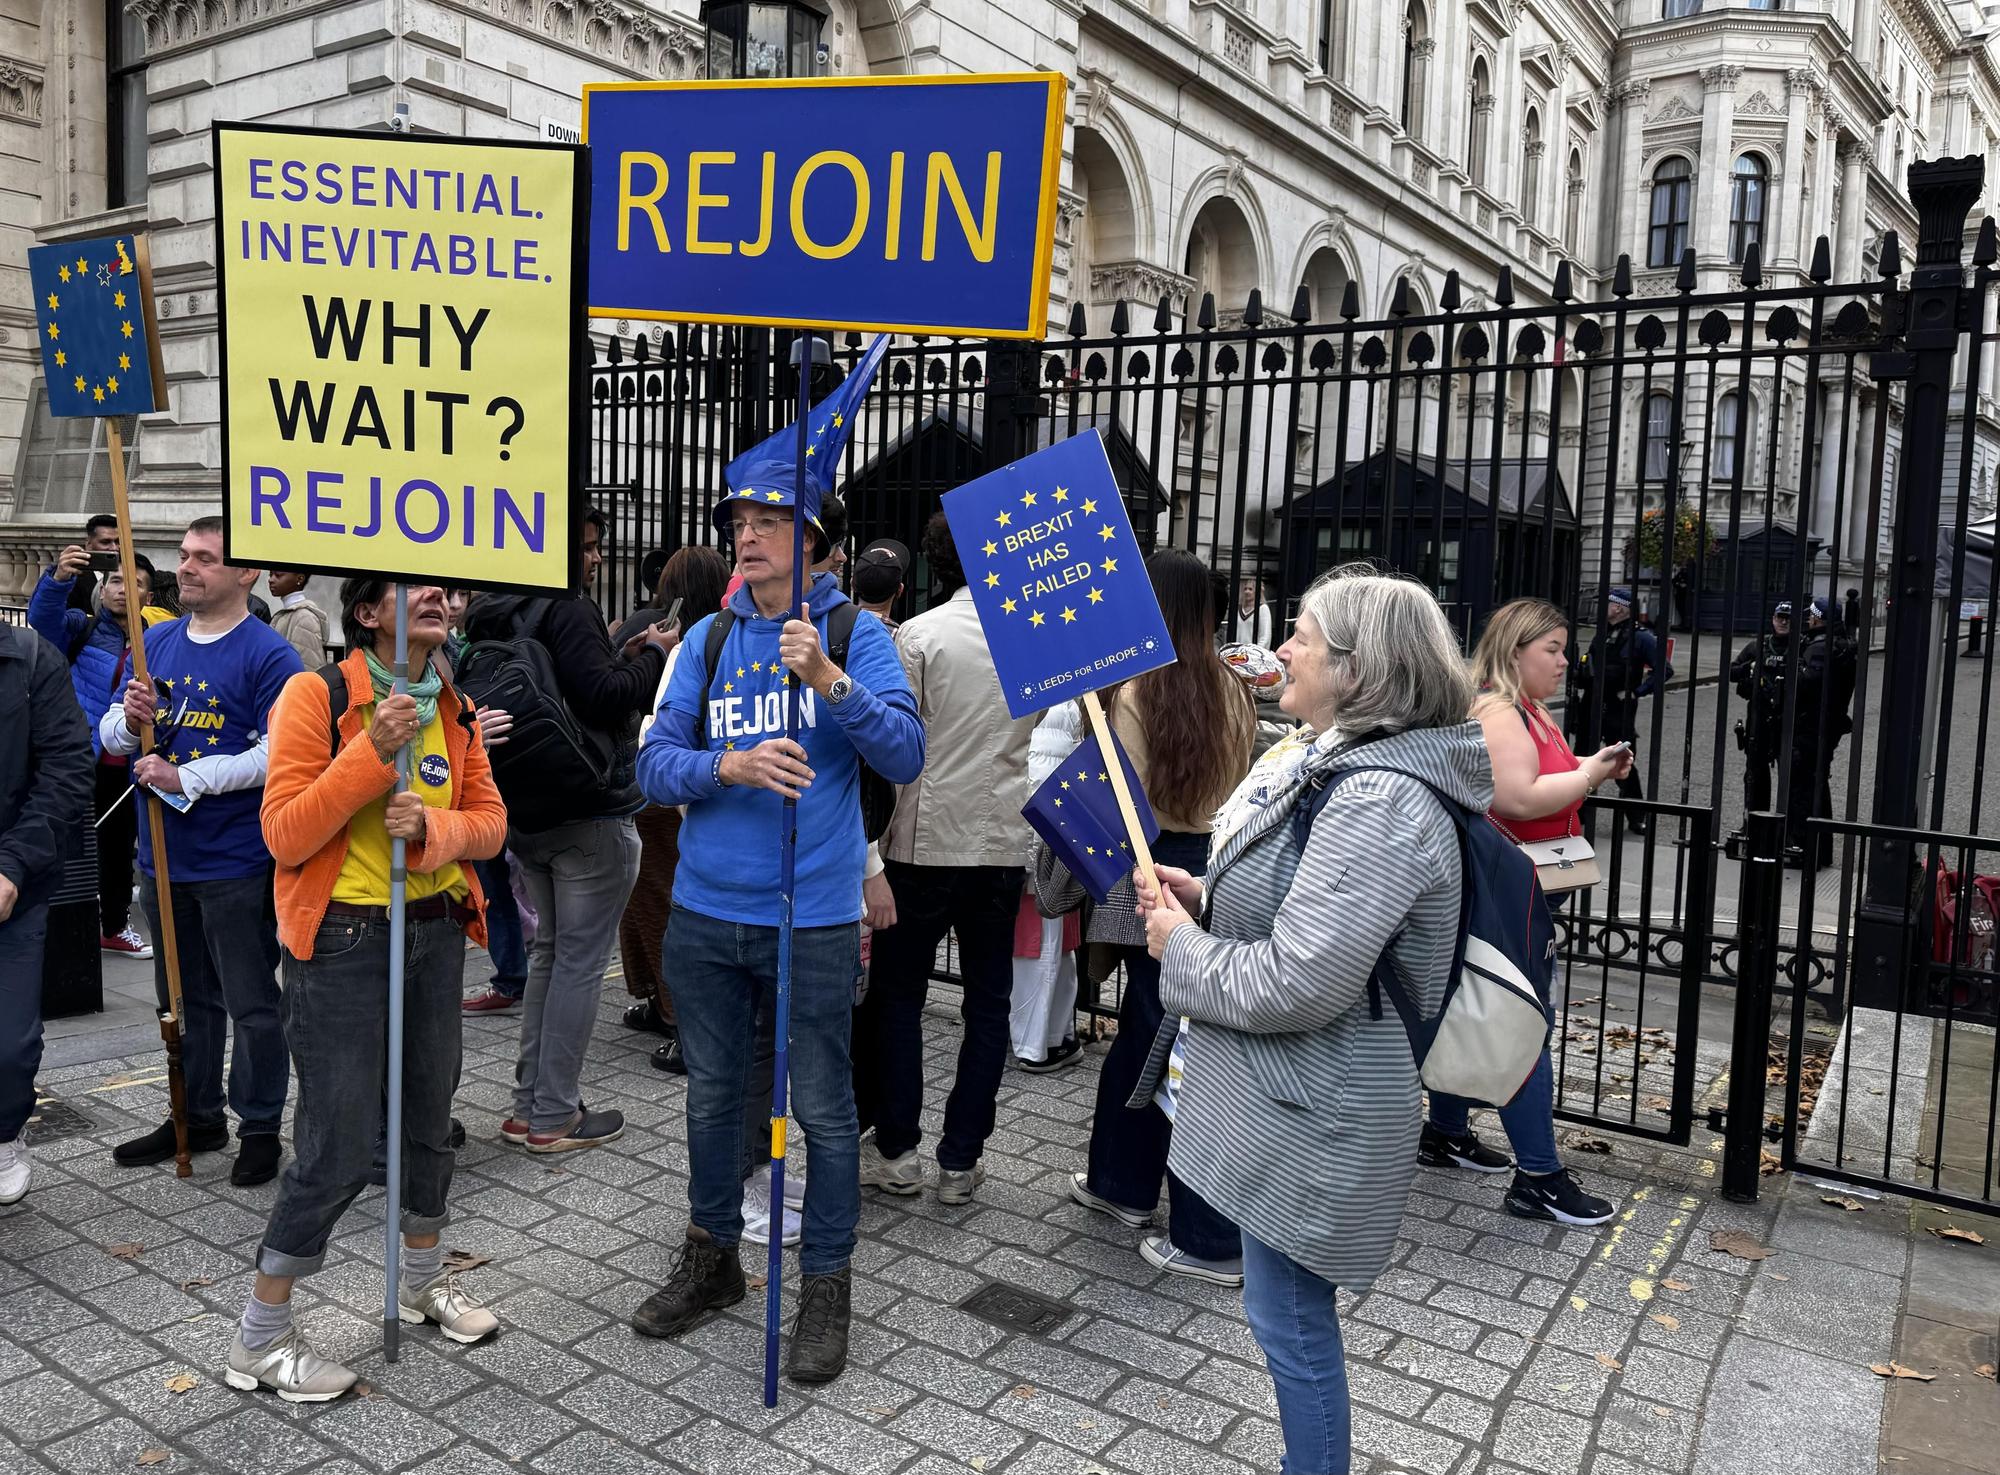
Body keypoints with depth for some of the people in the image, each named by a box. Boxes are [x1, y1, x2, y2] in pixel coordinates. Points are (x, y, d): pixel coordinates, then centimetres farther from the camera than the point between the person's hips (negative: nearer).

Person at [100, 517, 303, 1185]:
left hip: (236, 862, -7)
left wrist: (185, 779, -21)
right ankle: (197, 1116, 33)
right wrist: (128, 719, -10)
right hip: (162, 855, 7)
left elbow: (277, 754, -19)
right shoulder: (155, 642, 9)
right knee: (186, 997, 19)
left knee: (251, 1002, 4)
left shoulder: (269, 655, -11)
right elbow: (110, 736, 12)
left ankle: (260, 1127, 17)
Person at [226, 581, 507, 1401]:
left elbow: (489, 820, 4)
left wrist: (431, 826, -16)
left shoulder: (455, 710, 6)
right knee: (341, 1148, -3)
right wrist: (372, 755, -26)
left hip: (436, 931, 6)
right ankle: (260, 1341, 17)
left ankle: (422, 1280, 41)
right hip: (344, 941, -6)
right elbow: (284, 835, -17)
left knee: (431, 1116, 18)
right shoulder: (317, 696, -13)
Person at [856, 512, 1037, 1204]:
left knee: (897, 994, 12)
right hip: (1006, 841, 3)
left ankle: (895, 1148, 18)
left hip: (926, 841, -3)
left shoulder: (918, 635, -10)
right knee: (987, 1002, 11)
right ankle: (960, 1160, 17)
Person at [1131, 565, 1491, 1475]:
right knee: (1292, 1312, 22)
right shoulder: (1341, 768, 9)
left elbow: (1296, 982, -29)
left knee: (1289, 1317, 6)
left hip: (1310, 1116, -10)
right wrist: (1207, 902, 5)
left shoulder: (1378, 802, -25)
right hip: (1290, 1096, 10)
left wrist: (1181, 947, -13)